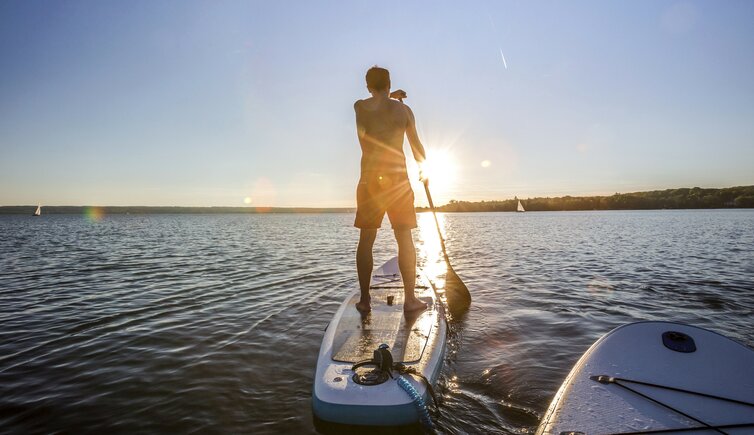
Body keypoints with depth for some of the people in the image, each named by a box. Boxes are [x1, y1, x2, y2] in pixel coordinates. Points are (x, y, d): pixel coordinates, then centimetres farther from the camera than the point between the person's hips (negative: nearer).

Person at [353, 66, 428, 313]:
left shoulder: (360, 107, 4)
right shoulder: (404, 109, 4)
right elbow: (416, 146, 9)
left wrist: (390, 97, 40)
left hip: (370, 177, 0)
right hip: (398, 176, 0)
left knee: (366, 239, 6)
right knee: (405, 238, 4)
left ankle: (364, 300, 9)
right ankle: (410, 299, 6)